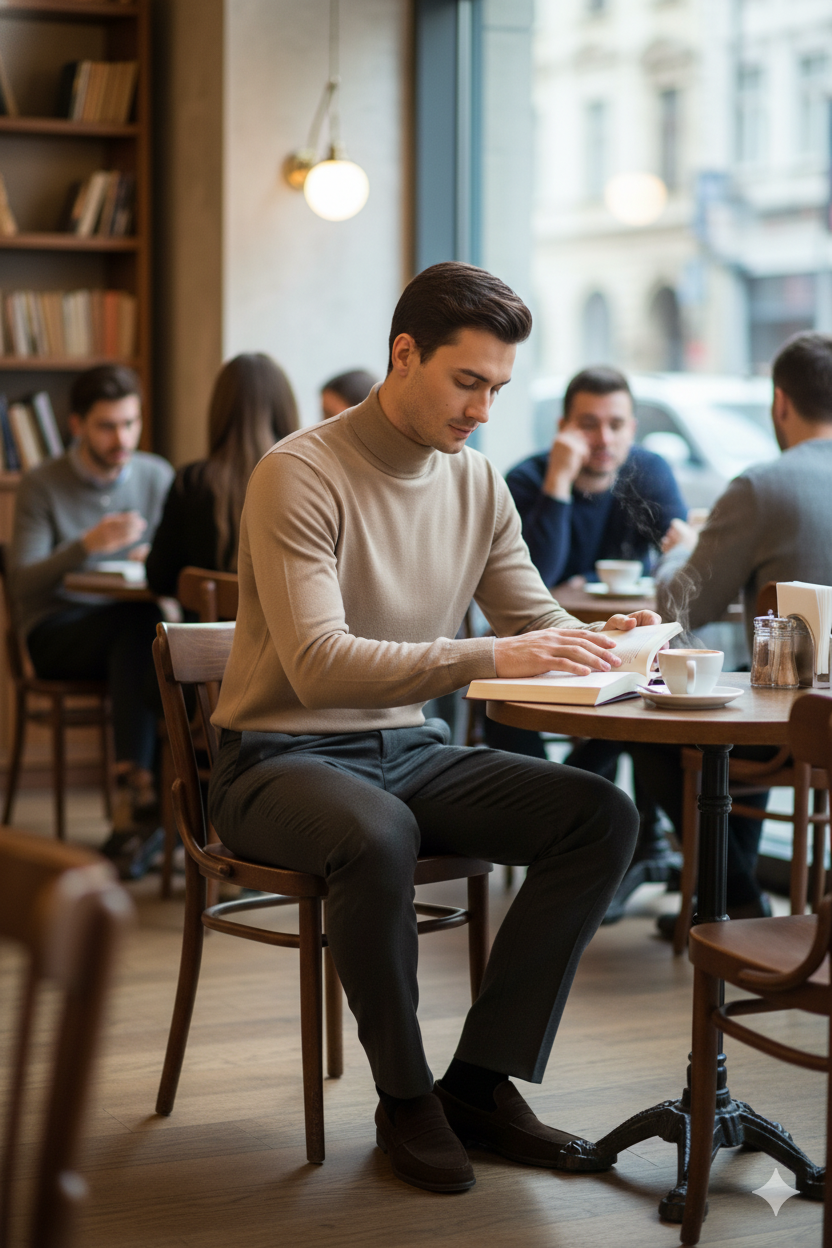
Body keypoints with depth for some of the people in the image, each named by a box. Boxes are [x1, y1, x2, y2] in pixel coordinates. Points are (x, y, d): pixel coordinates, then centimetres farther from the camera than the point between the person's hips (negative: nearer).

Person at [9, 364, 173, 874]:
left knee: (145, 630, -35)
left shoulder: (158, 476, 8)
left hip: (127, 632, 3)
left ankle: (131, 813, -36)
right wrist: (87, 546, -26)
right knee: (142, 621, -35)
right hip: (57, 635, -3)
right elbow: (23, 585, -11)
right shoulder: (43, 484, -2)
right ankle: (143, 794, -40)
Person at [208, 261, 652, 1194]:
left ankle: (480, 1081, -8)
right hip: (281, 758, -7)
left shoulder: (477, 483, 7)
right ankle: (403, 1098, -16)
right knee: (377, 834, -39)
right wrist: (487, 658, -36)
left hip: (406, 750, 7)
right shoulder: (301, 475, -16)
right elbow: (318, 665, -27)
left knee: (602, 815, -14)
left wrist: (601, 642, -16)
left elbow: (533, 619, 9)